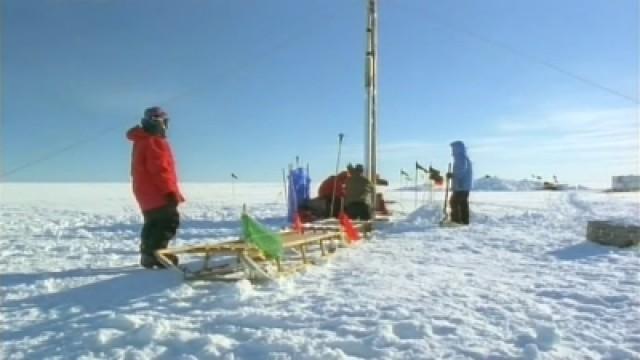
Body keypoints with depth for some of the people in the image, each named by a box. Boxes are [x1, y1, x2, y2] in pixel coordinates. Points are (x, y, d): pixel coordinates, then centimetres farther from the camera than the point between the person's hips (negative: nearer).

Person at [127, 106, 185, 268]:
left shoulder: (142, 141, 20)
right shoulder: (154, 141, -15)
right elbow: (160, 169, -23)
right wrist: (171, 191, -23)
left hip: (148, 193, 11)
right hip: (157, 193, -11)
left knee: (154, 224, 17)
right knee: (169, 221, -10)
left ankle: (150, 254, 24)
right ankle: (154, 254, -12)